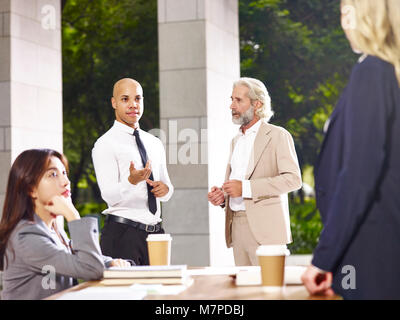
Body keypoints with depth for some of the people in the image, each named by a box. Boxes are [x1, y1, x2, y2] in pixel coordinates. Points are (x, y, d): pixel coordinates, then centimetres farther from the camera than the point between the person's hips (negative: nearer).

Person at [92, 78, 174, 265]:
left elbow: (167, 186, 22)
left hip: (155, 232, 6)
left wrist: (165, 188, -2)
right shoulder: (105, 144, -4)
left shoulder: (155, 144, 17)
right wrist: (131, 181, -34)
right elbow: (109, 195, -14)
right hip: (122, 234, -6)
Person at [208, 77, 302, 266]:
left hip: (264, 229, -6)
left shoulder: (278, 136, -2)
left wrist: (245, 188, -17)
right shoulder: (236, 140, 21)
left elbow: (293, 179, -13)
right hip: (237, 227, 6)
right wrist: (222, 195, 5)